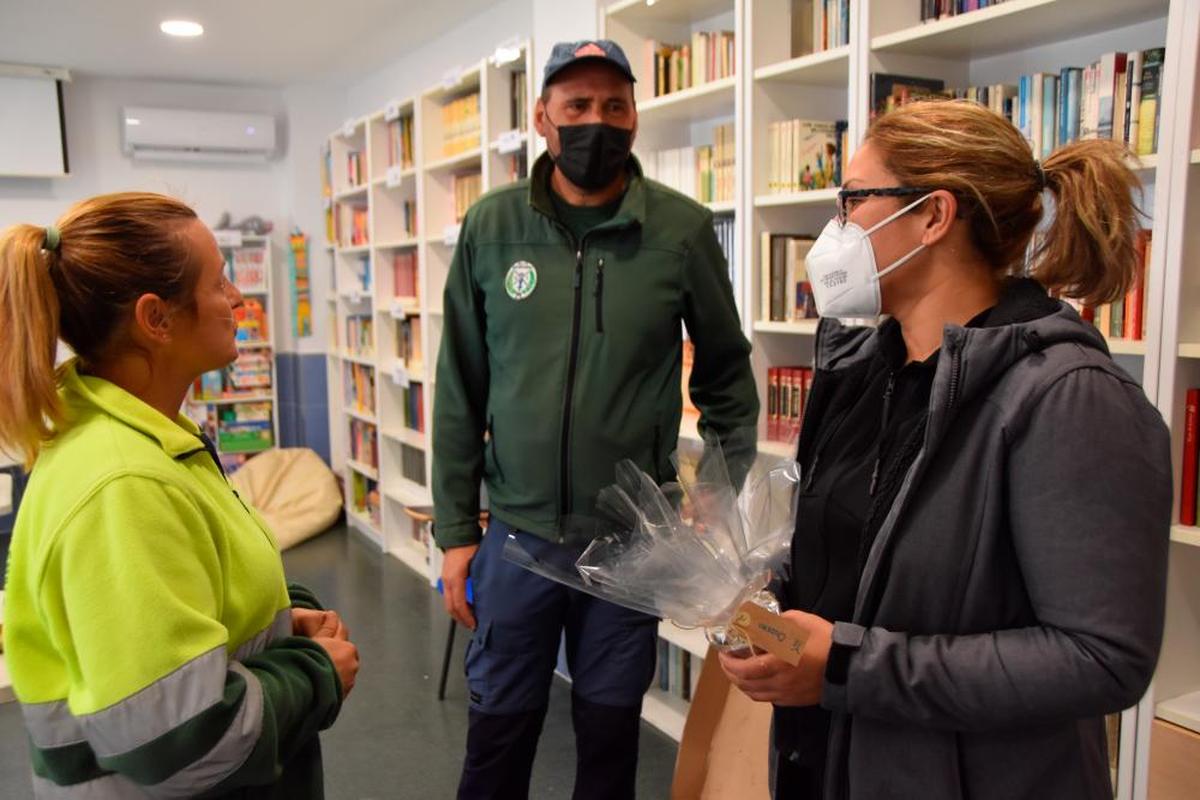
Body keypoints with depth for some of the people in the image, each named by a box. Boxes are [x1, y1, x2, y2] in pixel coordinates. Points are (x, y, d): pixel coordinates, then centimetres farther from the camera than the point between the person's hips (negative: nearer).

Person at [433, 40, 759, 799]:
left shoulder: (683, 229, -6)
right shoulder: (492, 226, -2)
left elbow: (727, 372, 4)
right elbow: (461, 390, 1)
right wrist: (456, 529, 1)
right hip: (517, 535, 1)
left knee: (611, 731, 17)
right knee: (498, 734, 15)